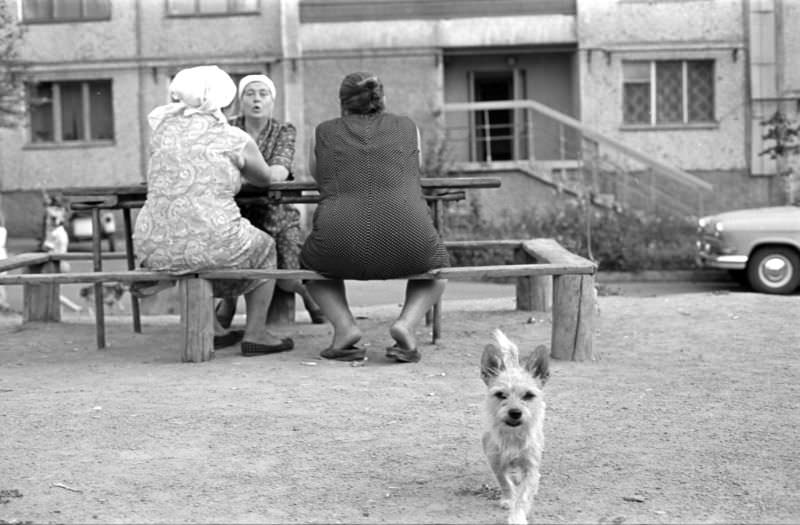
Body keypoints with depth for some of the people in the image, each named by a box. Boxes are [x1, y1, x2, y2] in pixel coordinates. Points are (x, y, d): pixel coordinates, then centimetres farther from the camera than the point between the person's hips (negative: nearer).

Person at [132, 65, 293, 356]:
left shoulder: (163, 127, 9)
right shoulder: (236, 139, 1)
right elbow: (265, 179, 20)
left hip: (156, 251, 4)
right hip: (214, 247, -4)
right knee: (265, 248, 29)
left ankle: (212, 330, 38)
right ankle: (255, 333, 22)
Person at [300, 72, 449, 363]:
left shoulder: (324, 132, 17)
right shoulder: (407, 127, 19)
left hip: (342, 250, 0)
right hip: (407, 247, 0)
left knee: (312, 262, 35)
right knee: (437, 267, 34)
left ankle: (344, 326, 10)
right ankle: (406, 323, 6)